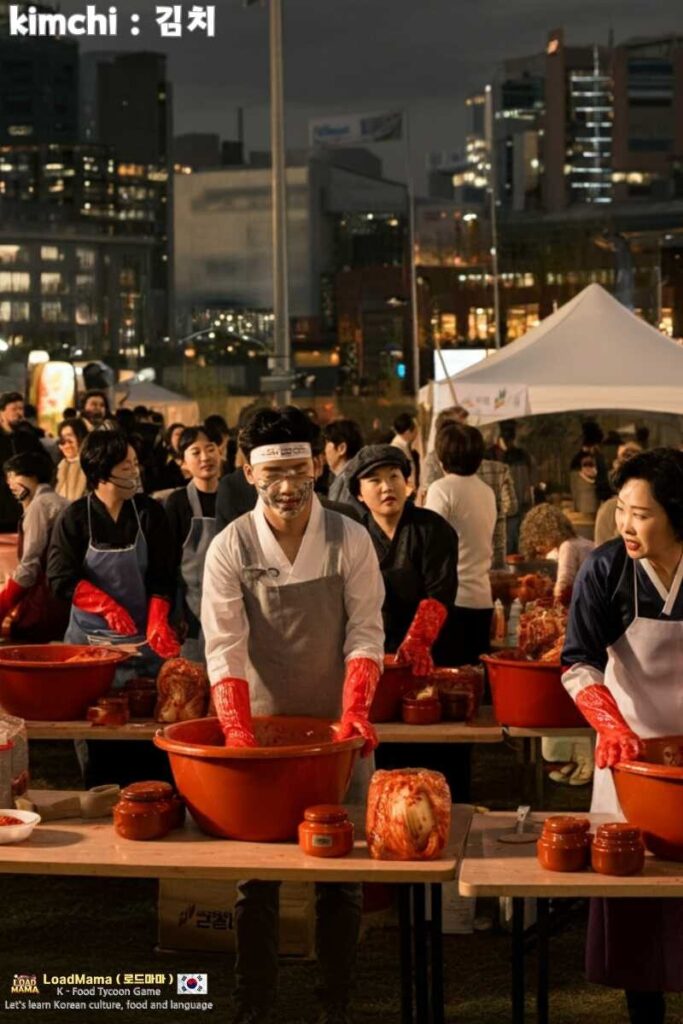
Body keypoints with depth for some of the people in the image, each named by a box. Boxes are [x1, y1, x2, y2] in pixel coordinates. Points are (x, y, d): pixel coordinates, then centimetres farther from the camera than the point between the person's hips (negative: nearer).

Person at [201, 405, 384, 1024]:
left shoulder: (350, 540, -5)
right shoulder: (231, 548, -6)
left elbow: (366, 632, -8)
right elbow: (224, 647, -11)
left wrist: (354, 711, -23)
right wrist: (239, 732, -22)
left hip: (338, 726, 0)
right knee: (255, 875, 6)